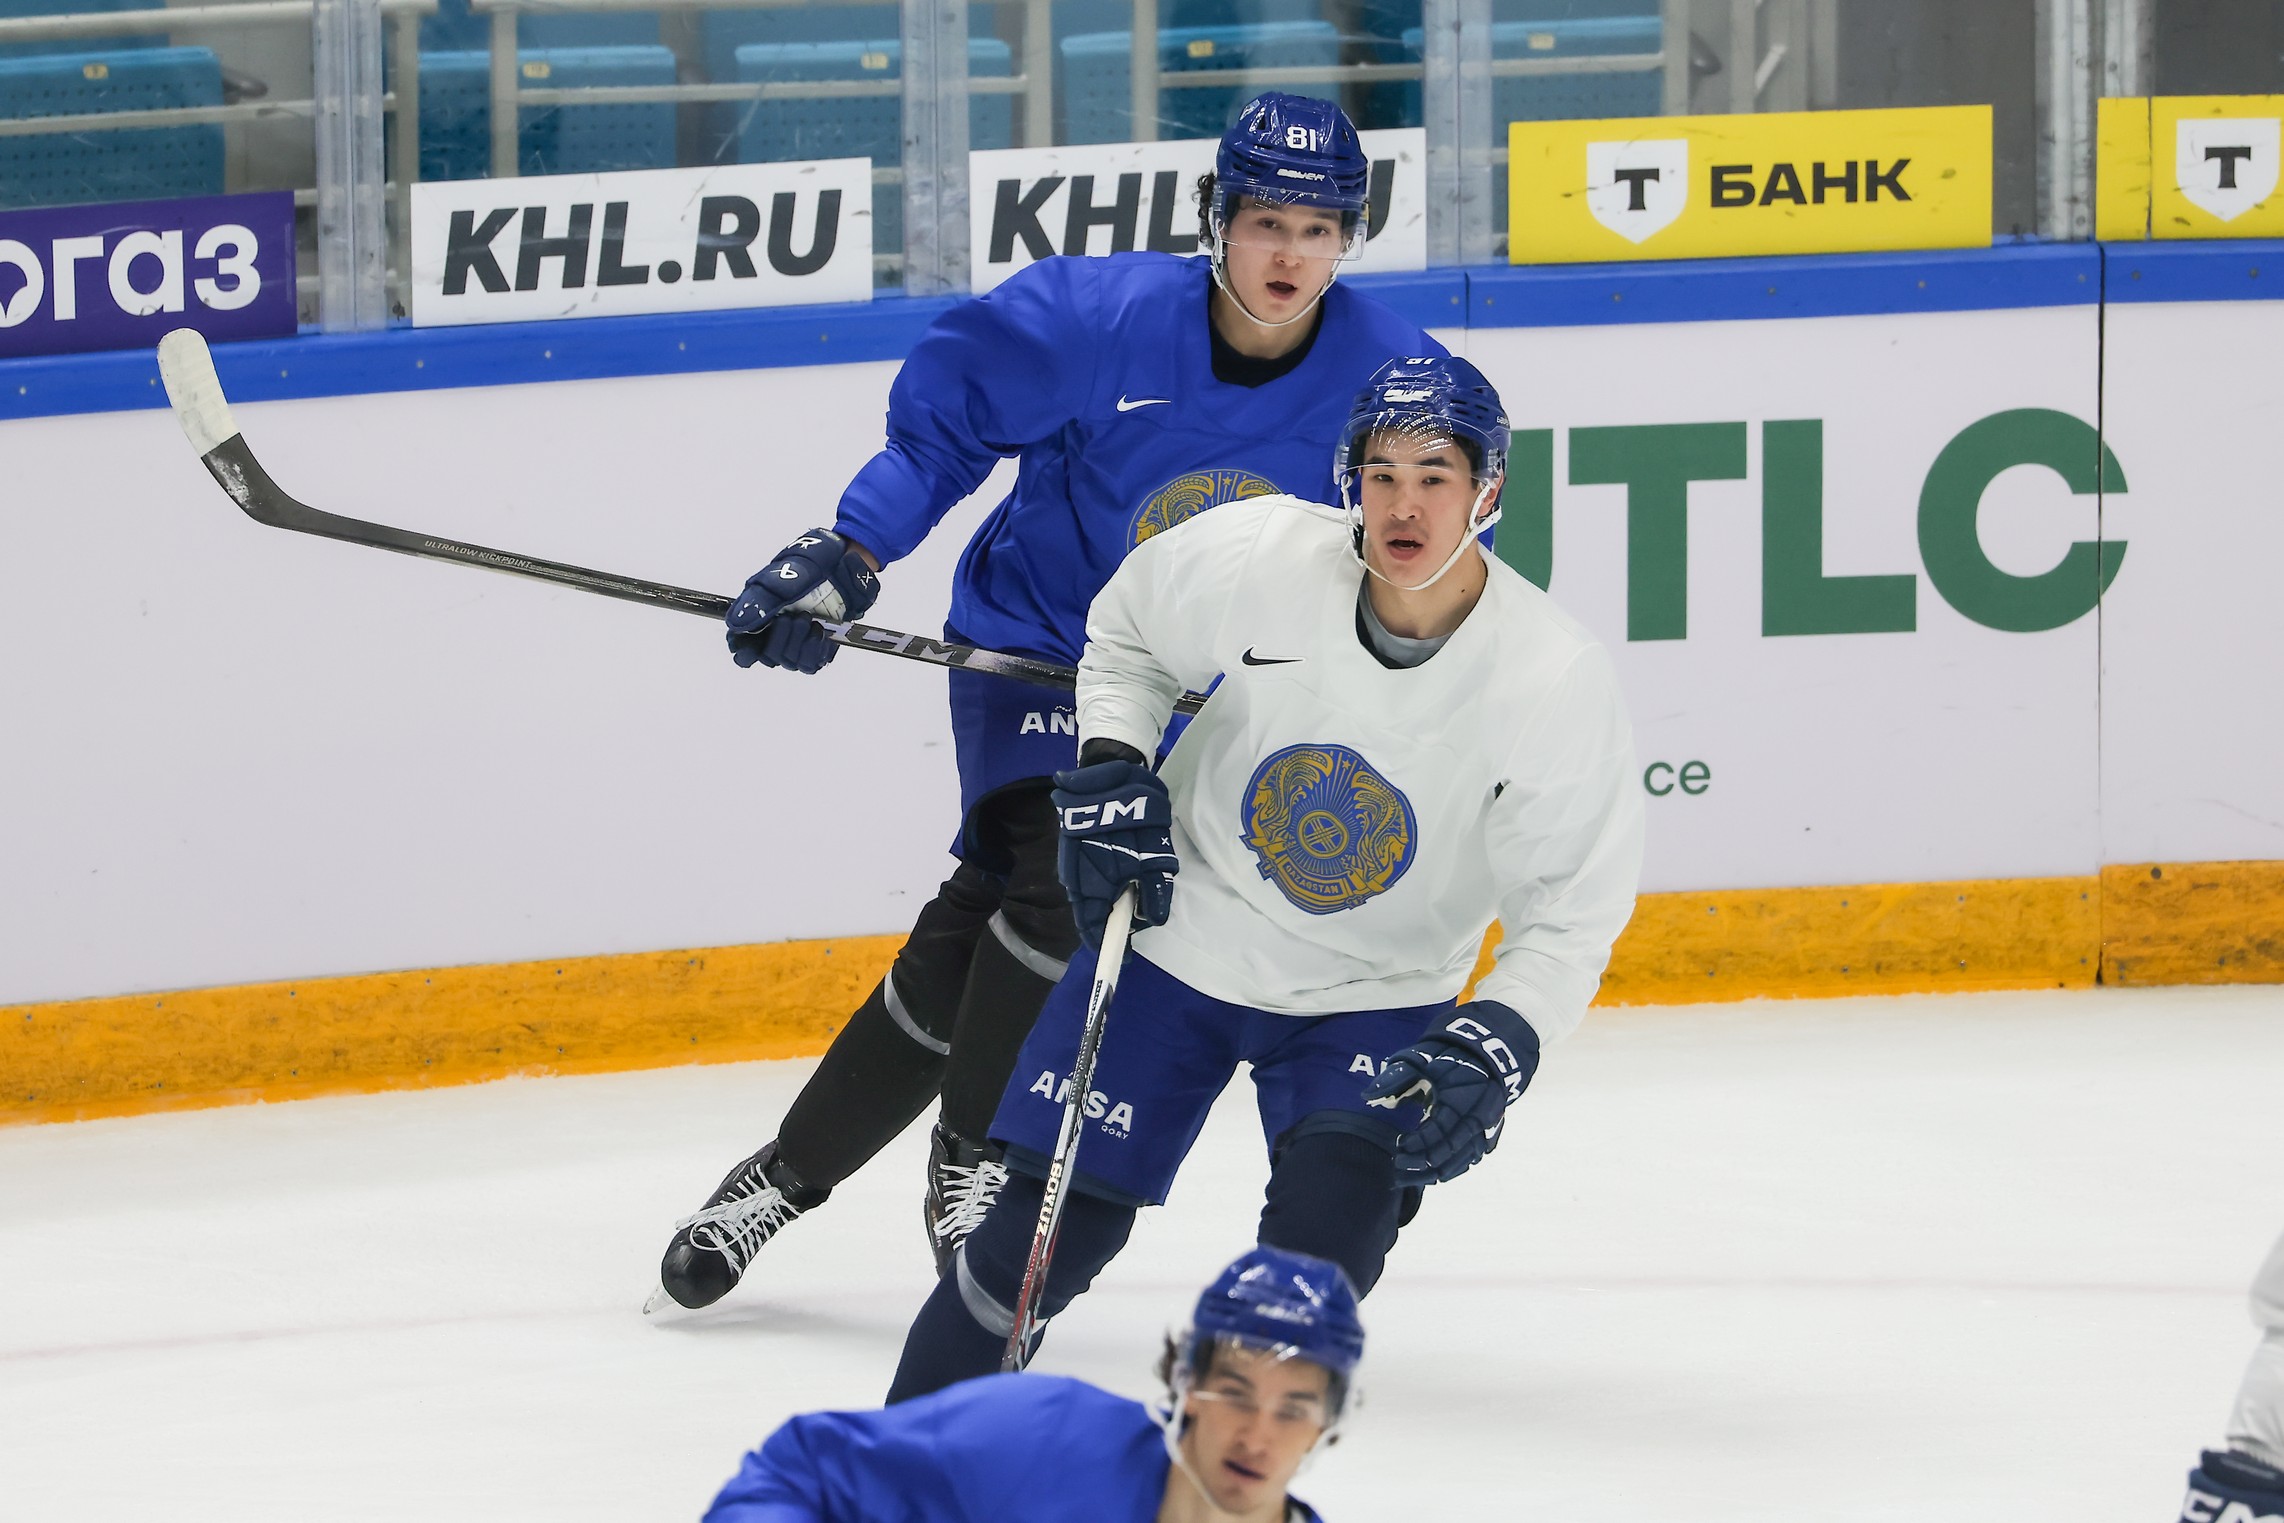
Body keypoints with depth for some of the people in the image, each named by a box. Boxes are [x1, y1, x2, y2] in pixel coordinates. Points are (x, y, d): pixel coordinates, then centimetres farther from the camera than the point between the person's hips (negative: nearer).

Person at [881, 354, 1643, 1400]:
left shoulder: (1559, 683, -23)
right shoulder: (1258, 559, -20)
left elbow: (1571, 912, -14)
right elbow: (1126, 630, 4)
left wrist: (1498, 1044, -28)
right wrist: (1110, 772, -9)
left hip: (1375, 998, 0)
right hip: (1182, 932, 1)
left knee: (1334, 1222, -22)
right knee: (1056, 1219, -1)